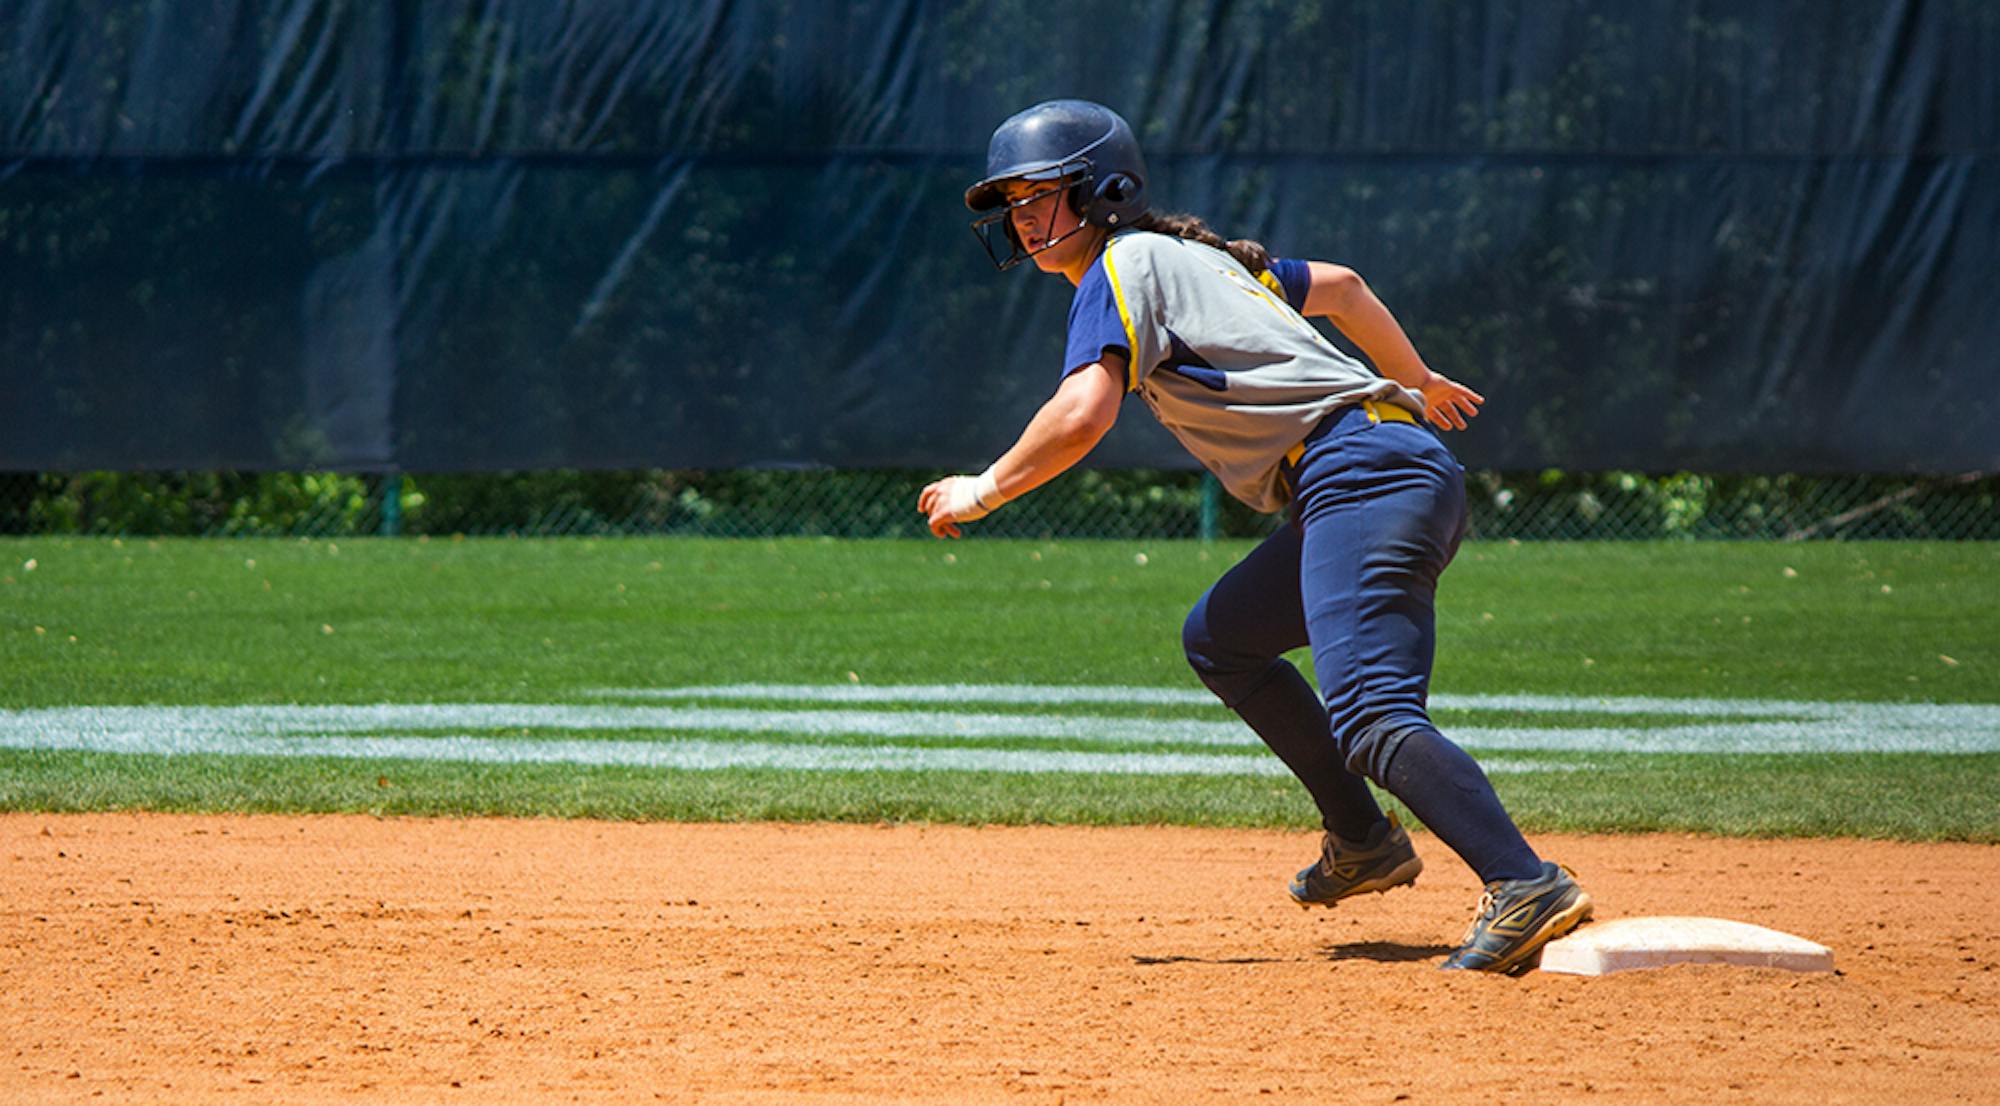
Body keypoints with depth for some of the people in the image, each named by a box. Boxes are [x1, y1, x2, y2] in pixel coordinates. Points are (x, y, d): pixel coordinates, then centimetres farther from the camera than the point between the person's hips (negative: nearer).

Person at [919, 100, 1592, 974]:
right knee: (1219, 640, 25)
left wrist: (984, 491, -2)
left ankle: (1527, 886, -39)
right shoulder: (1194, 255, 27)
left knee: (1369, 719, -23)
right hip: (1404, 468, 10)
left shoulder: (1126, 264, -1)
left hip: (1361, 469, -10)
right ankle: (1364, 842, 22)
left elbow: (1082, 414, -15)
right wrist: (1416, 383, 53)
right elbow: (1339, 286, 39)